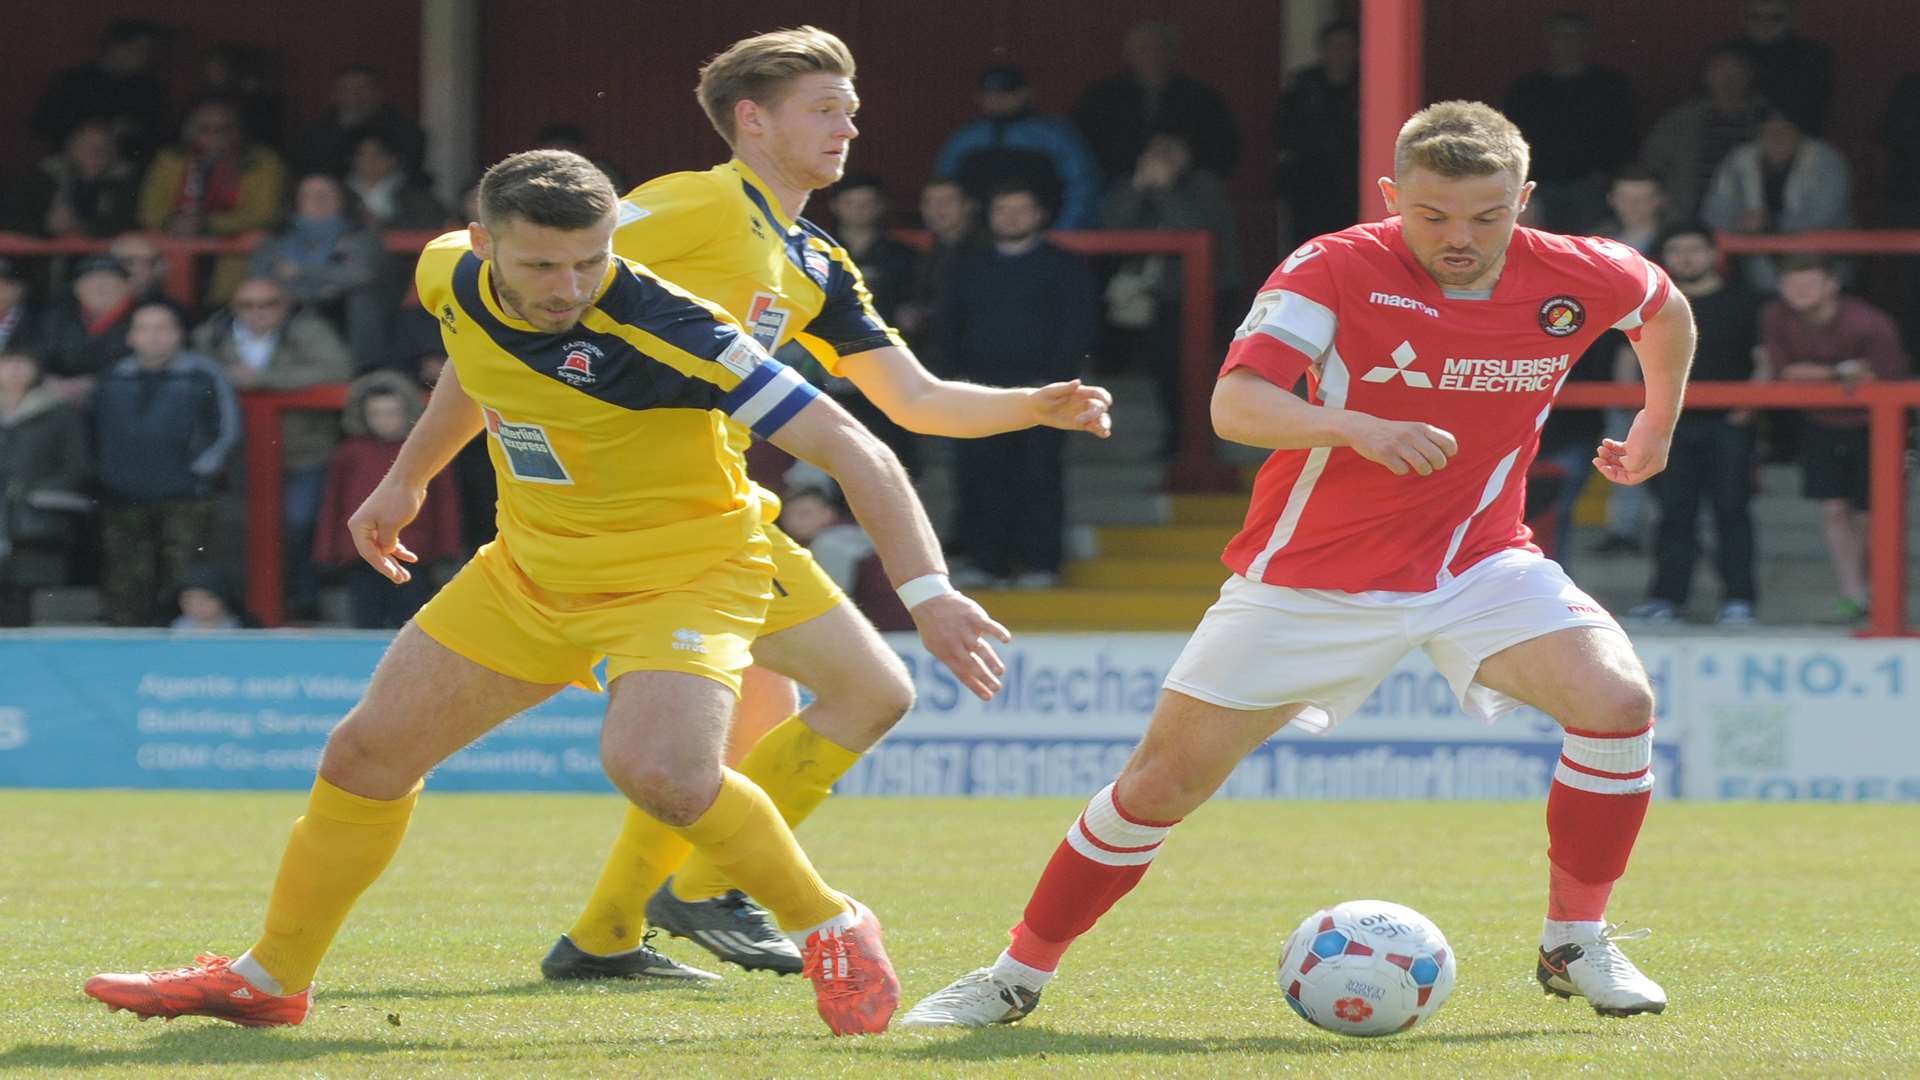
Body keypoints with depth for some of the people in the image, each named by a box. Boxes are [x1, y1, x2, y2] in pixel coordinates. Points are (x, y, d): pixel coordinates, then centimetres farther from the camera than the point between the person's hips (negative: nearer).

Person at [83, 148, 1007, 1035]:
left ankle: (832, 932, -9)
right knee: (367, 752, 8)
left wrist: (929, 592, -42)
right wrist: (406, 478, 25)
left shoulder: (660, 332, -32)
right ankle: (270, 978, 30)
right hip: (530, 570, 7)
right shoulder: (453, 277, -11)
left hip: (680, 575, -7)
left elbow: (853, 450, -33)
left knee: (653, 766, -33)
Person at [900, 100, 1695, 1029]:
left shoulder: (1579, 279, -8)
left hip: (1478, 561, 2)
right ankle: (1016, 976, 15)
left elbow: (1669, 310, 17)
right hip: (1310, 572, -2)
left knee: (1618, 702, -22)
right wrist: (1356, 428, -45)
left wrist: (1657, 427, 25)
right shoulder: (1335, 270, -19)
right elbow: (1235, 404, -30)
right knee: (1166, 777, -2)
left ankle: (1575, 945, -2)